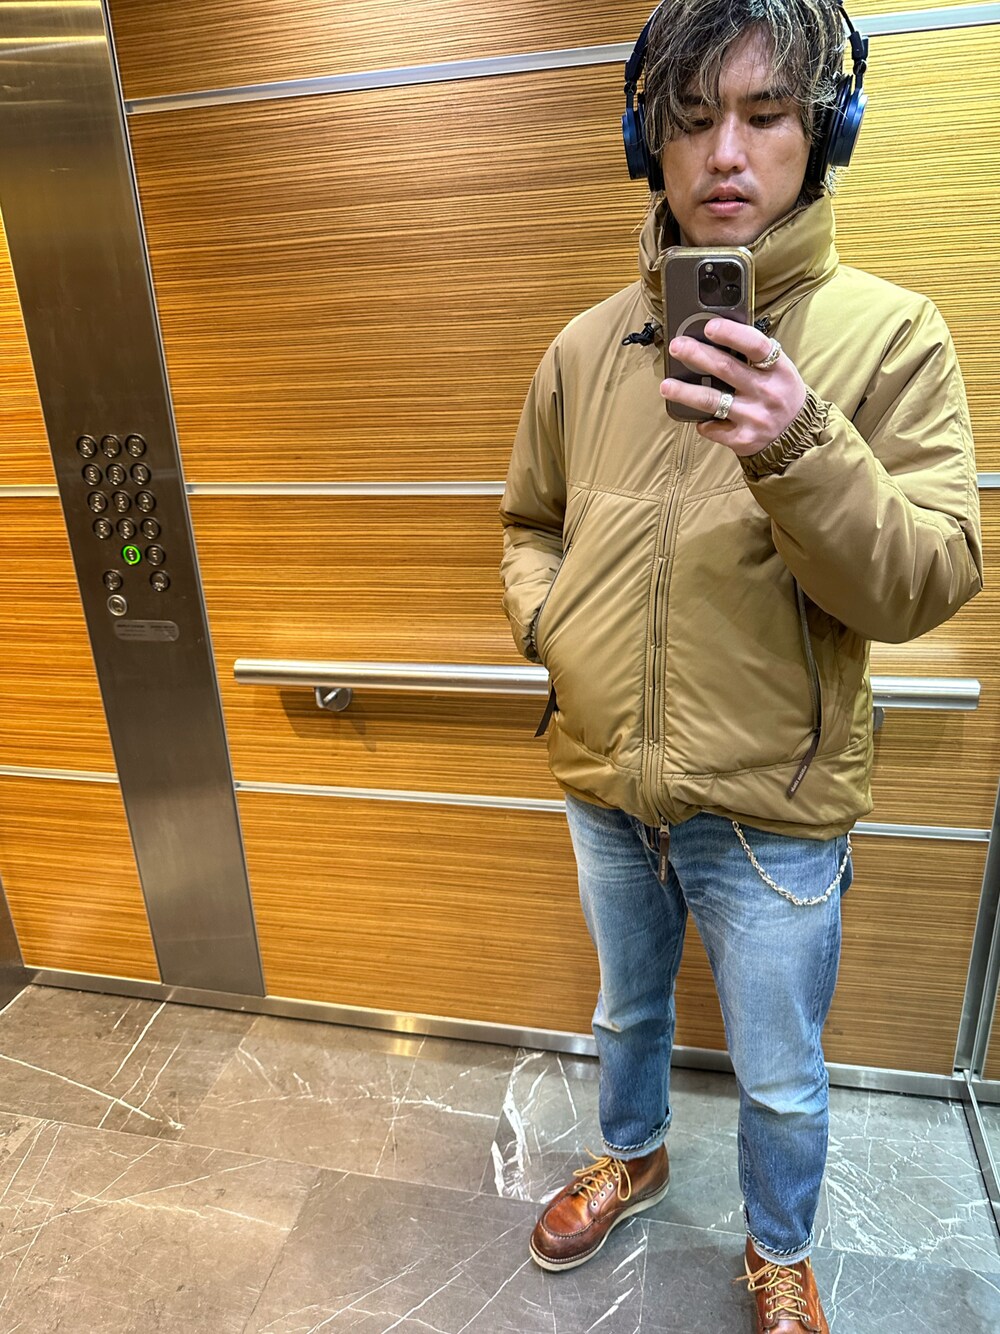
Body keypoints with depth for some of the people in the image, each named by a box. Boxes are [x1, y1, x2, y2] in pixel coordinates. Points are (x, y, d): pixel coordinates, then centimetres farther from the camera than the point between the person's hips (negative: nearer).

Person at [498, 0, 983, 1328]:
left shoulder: (890, 334, -10)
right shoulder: (586, 345, 0)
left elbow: (927, 584, -16)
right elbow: (530, 521, 13)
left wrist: (799, 451, -33)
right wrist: (546, 614, -7)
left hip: (771, 814, -3)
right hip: (605, 791, 4)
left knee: (781, 1085, 19)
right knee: (626, 1010, 28)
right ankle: (632, 1155, 60)